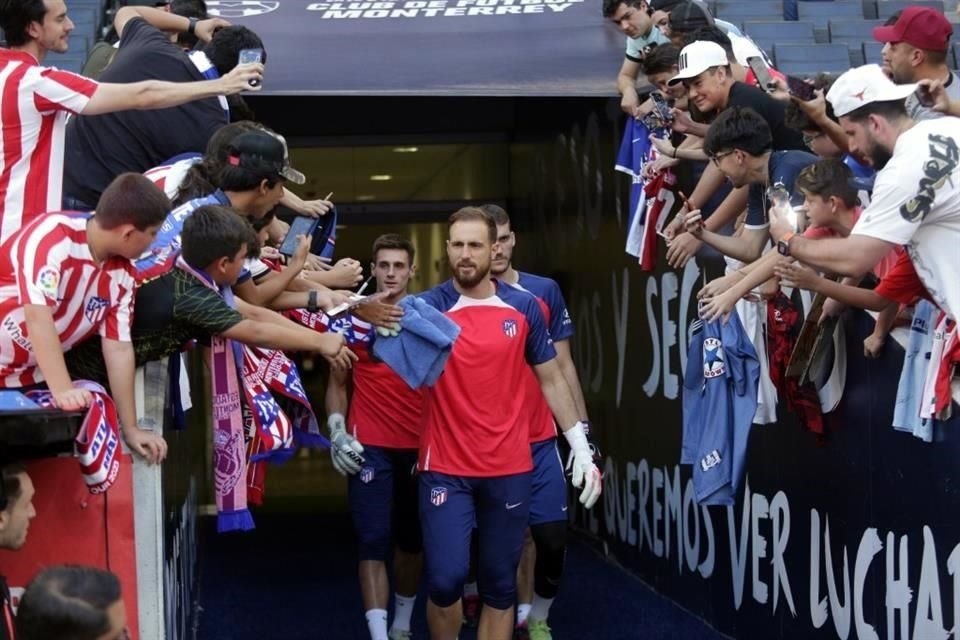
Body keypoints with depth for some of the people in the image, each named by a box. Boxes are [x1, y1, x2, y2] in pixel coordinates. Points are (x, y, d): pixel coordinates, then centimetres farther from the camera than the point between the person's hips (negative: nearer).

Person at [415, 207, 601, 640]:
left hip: (509, 468, 2)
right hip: (445, 468, -2)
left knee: (500, 584, 8)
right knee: (445, 579, -11)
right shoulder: (429, 307, -2)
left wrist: (581, 446, 6)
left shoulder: (523, 307, 3)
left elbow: (551, 379, 10)